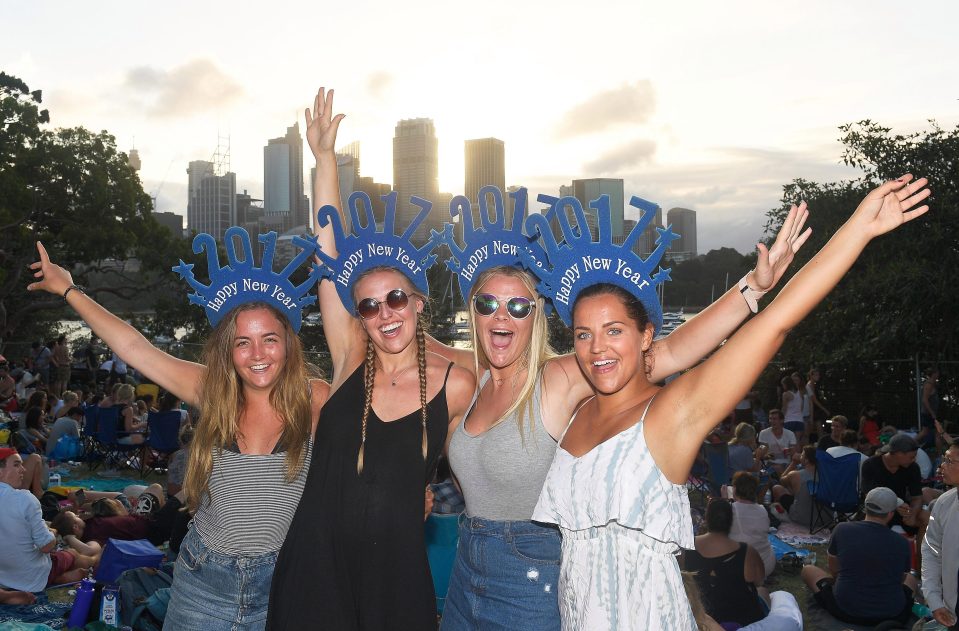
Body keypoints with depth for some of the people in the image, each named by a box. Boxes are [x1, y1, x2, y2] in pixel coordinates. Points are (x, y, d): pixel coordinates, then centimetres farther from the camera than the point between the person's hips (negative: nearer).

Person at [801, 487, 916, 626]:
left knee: (808, 570, 22)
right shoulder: (901, 543, -11)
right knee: (911, 578, 32)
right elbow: (900, 578, 7)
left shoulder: (842, 529, -11)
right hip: (892, 614, 1)